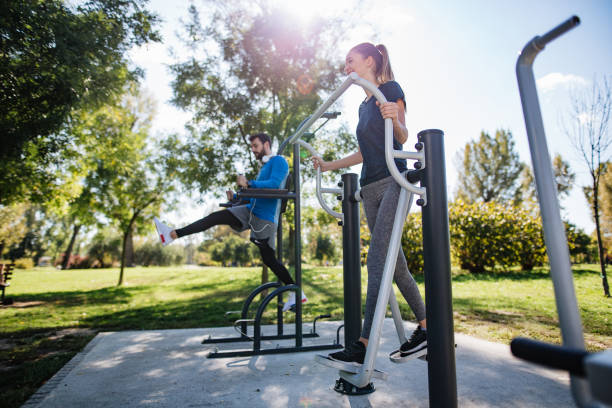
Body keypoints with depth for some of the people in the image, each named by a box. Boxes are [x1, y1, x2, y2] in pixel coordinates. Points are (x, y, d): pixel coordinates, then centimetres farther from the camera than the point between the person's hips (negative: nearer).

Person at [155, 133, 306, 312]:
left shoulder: (278, 161, -5)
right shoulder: (264, 167, 24)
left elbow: (274, 184, -23)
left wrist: (248, 183, -27)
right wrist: (235, 197, 13)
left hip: (265, 218, -8)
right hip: (250, 211, 8)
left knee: (269, 260, -2)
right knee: (216, 217, -6)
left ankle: (296, 293, 11)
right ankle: (173, 234, -7)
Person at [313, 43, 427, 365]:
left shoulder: (390, 89, 2)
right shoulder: (363, 105, 23)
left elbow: (402, 138, -8)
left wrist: (396, 120, -30)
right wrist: (330, 165, 30)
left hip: (393, 182, -8)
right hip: (370, 188, 8)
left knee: (377, 260, -15)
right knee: (393, 260, 5)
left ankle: (364, 344, -14)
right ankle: (425, 329, 16)